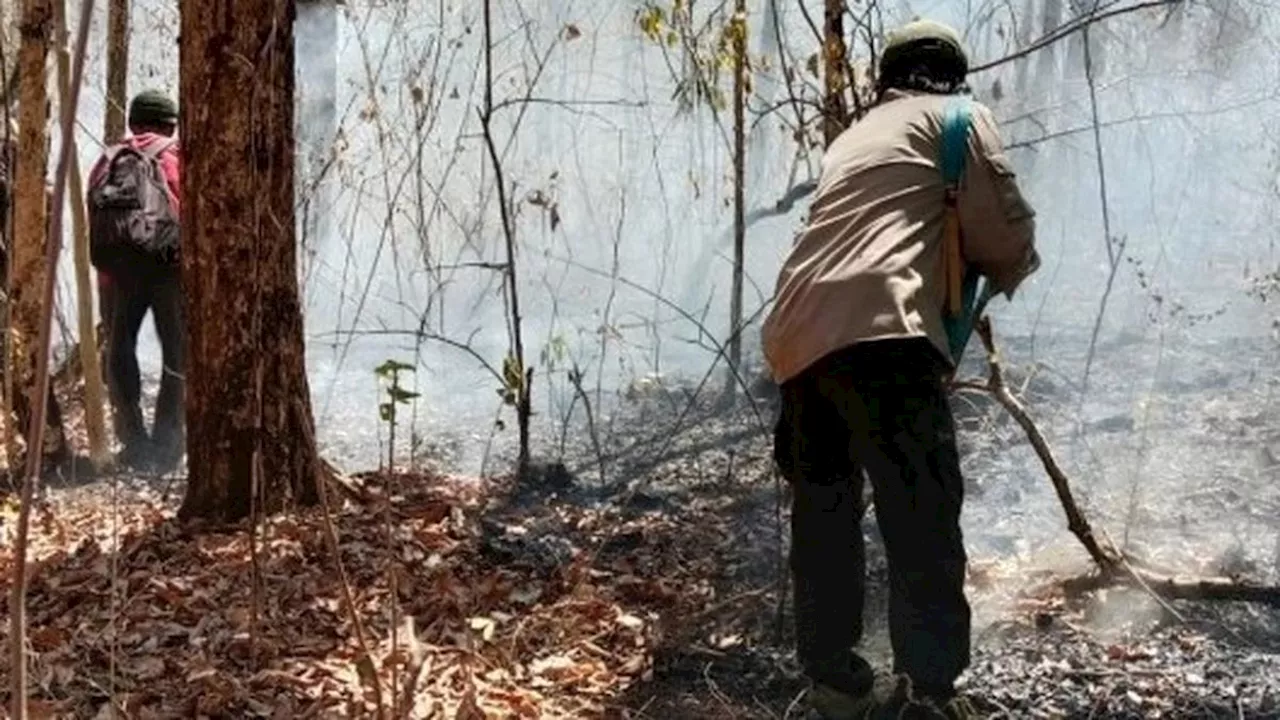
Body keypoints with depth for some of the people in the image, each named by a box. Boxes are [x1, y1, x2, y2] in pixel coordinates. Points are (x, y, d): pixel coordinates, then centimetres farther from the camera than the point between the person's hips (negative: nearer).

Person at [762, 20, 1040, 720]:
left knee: (823, 518, 14)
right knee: (922, 518, -7)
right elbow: (1004, 232, 7)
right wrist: (1009, 270, 28)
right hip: (876, 331, -7)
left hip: (798, 336, 7)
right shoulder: (957, 117, 14)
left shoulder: (854, 136, 34)